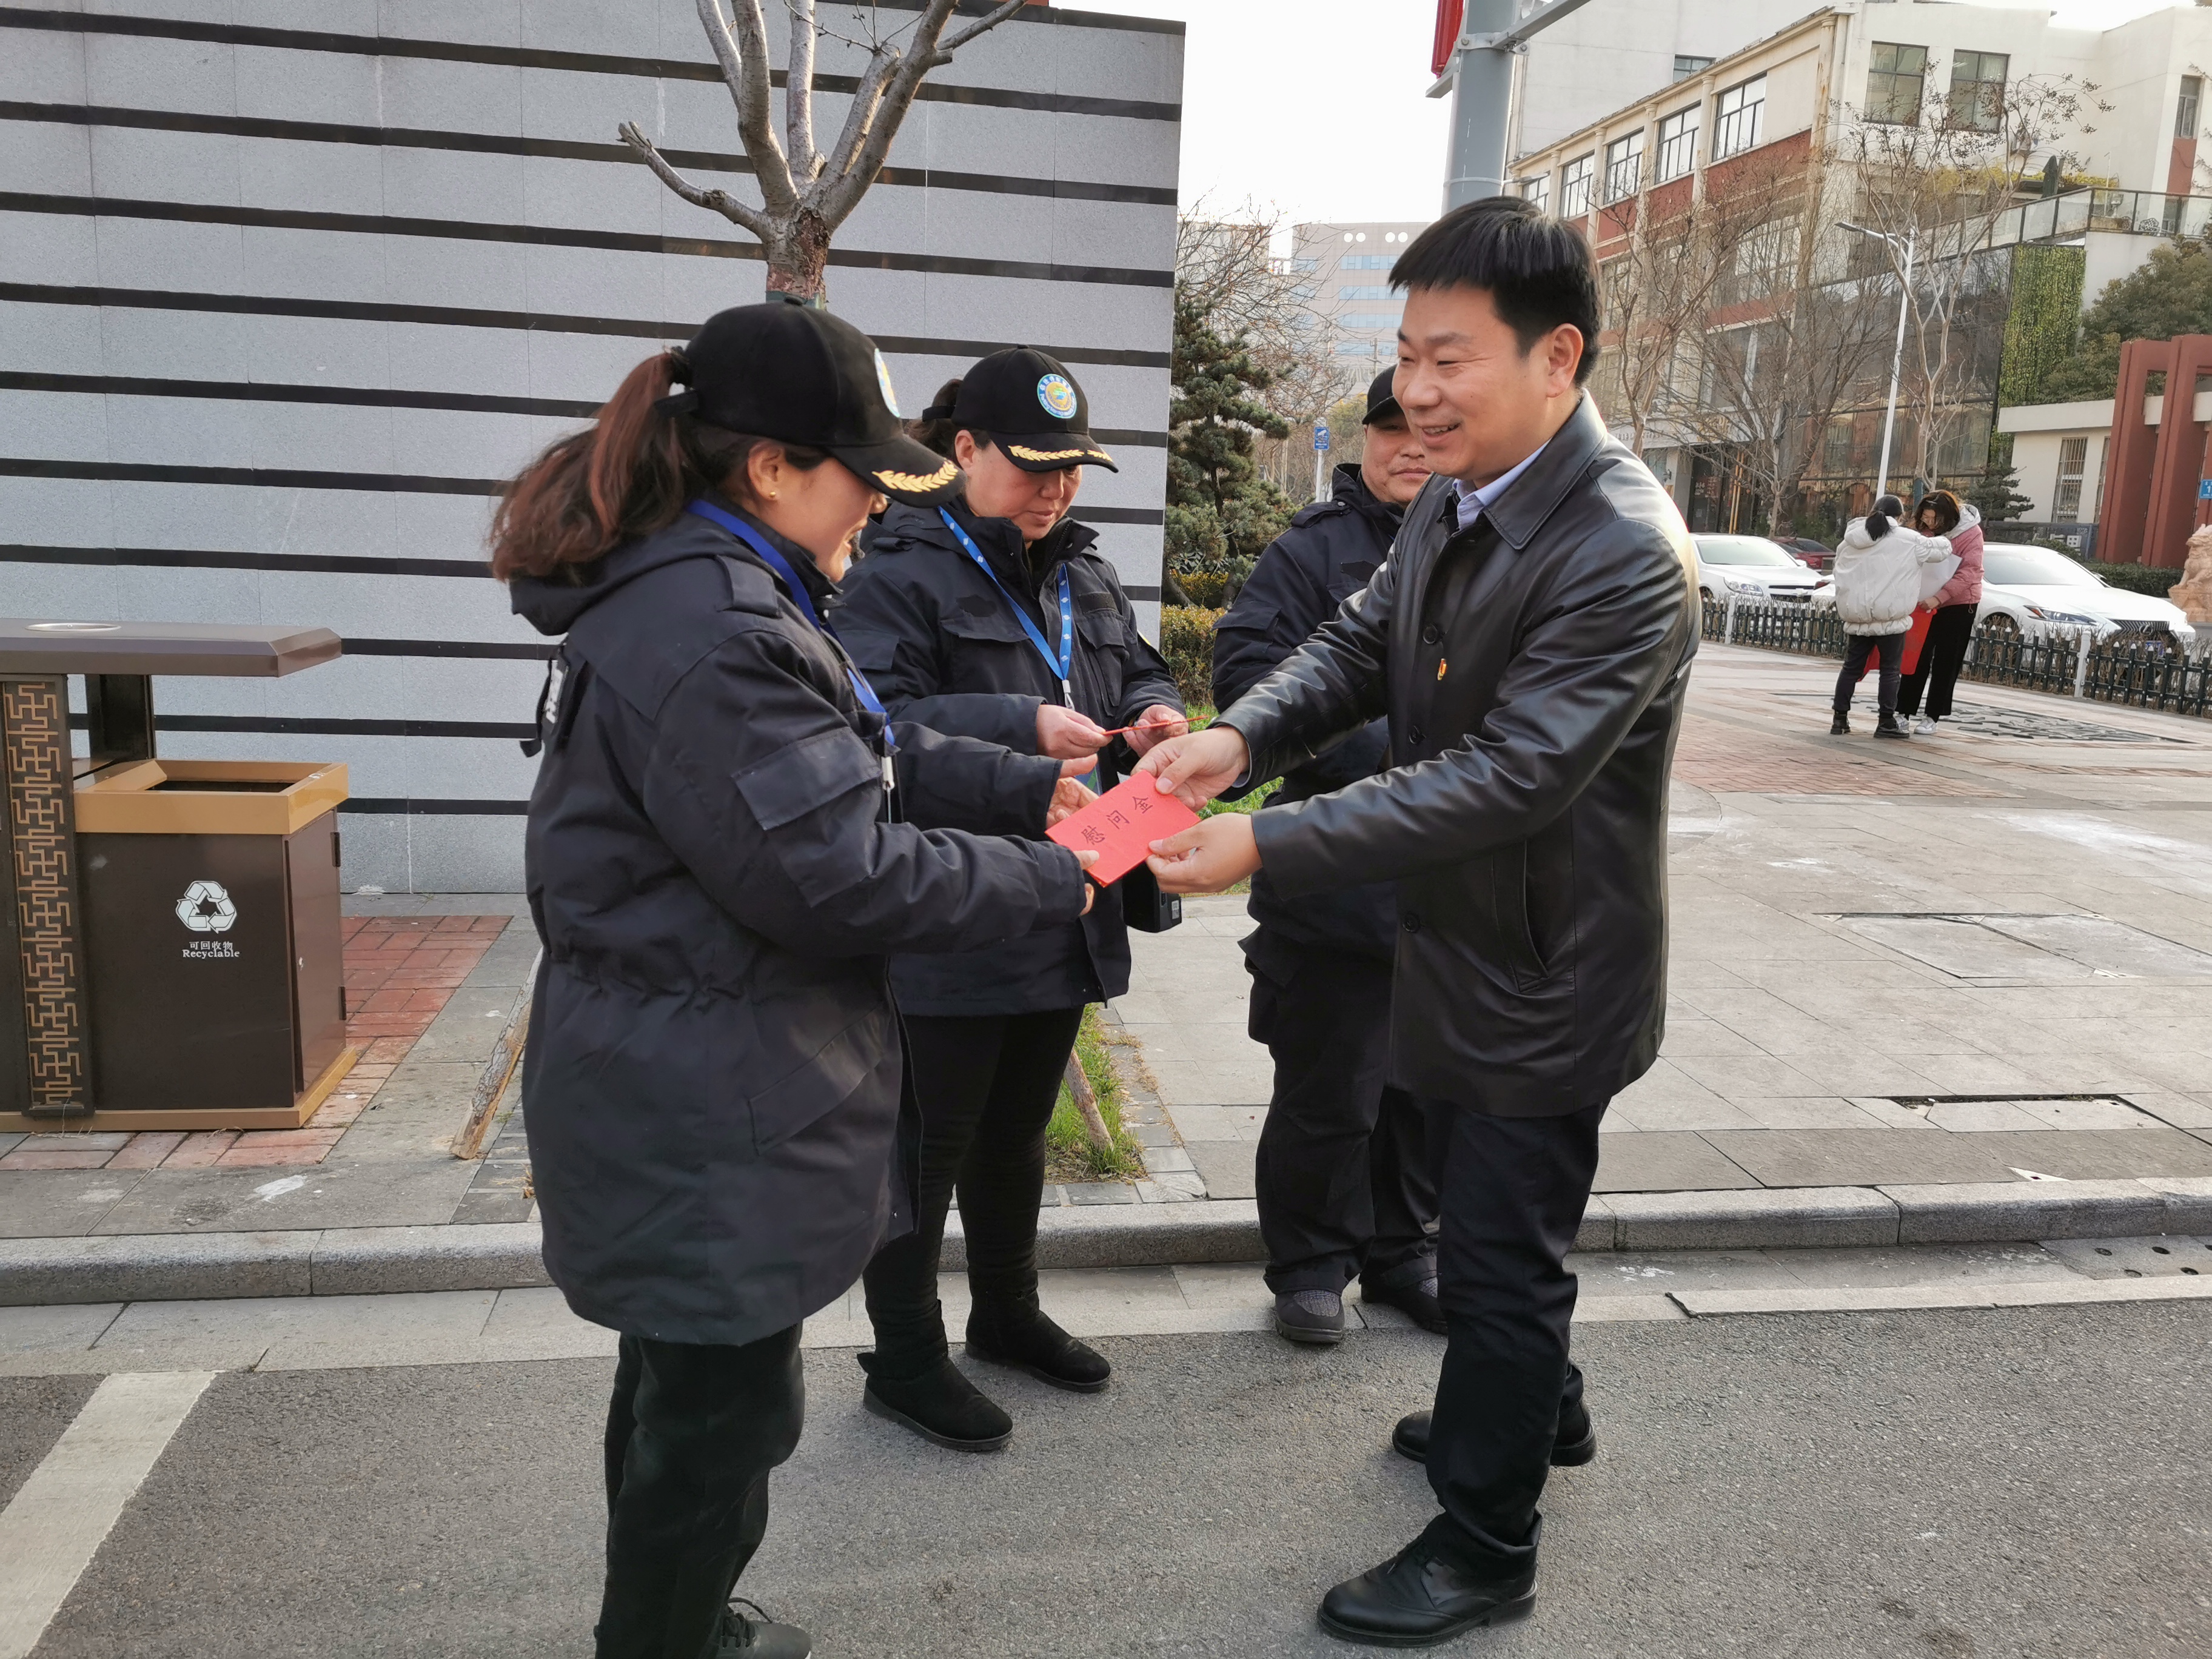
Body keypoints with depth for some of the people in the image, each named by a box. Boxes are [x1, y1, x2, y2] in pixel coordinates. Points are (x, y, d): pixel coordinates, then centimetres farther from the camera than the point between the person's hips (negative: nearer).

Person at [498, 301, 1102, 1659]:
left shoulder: (715, 592, 9)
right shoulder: (710, 634, -27)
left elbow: (879, 757, 14)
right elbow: (840, 872, -27)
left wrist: (1034, 789, 3)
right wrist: (1052, 884, -15)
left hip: (694, 1083, 11)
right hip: (706, 1113, -11)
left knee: (691, 1381, 26)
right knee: (725, 1404, 8)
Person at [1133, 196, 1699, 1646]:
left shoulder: (1624, 554, -28)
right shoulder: (1455, 503, 1)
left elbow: (1506, 777, -32)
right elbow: (1359, 644, 2)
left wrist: (1266, 846, -35)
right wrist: (1241, 737, -19)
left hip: (1547, 976, -9)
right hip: (1461, 944, 9)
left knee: (1502, 1255, 6)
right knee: (1488, 1216, 26)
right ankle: (1541, 1410, 52)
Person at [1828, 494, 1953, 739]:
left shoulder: (1849, 541, 9)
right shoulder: (1907, 540, -5)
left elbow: (1841, 575, 11)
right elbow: (1940, 549, 3)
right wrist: (1944, 541, 25)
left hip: (1857, 617, 4)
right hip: (1890, 616, -4)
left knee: (1851, 668, 10)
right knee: (1890, 670, 3)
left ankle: (1840, 720, 10)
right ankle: (1887, 723, 4)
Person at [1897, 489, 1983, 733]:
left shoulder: (1970, 533, -15)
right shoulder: (1922, 528, -2)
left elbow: (1968, 573, -21)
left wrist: (1938, 597, -32)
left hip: (1958, 604, -4)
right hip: (1925, 603, 4)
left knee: (1945, 662, 3)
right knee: (1917, 658, 2)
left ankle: (1932, 717, 8)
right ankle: (1904, 712, 5)